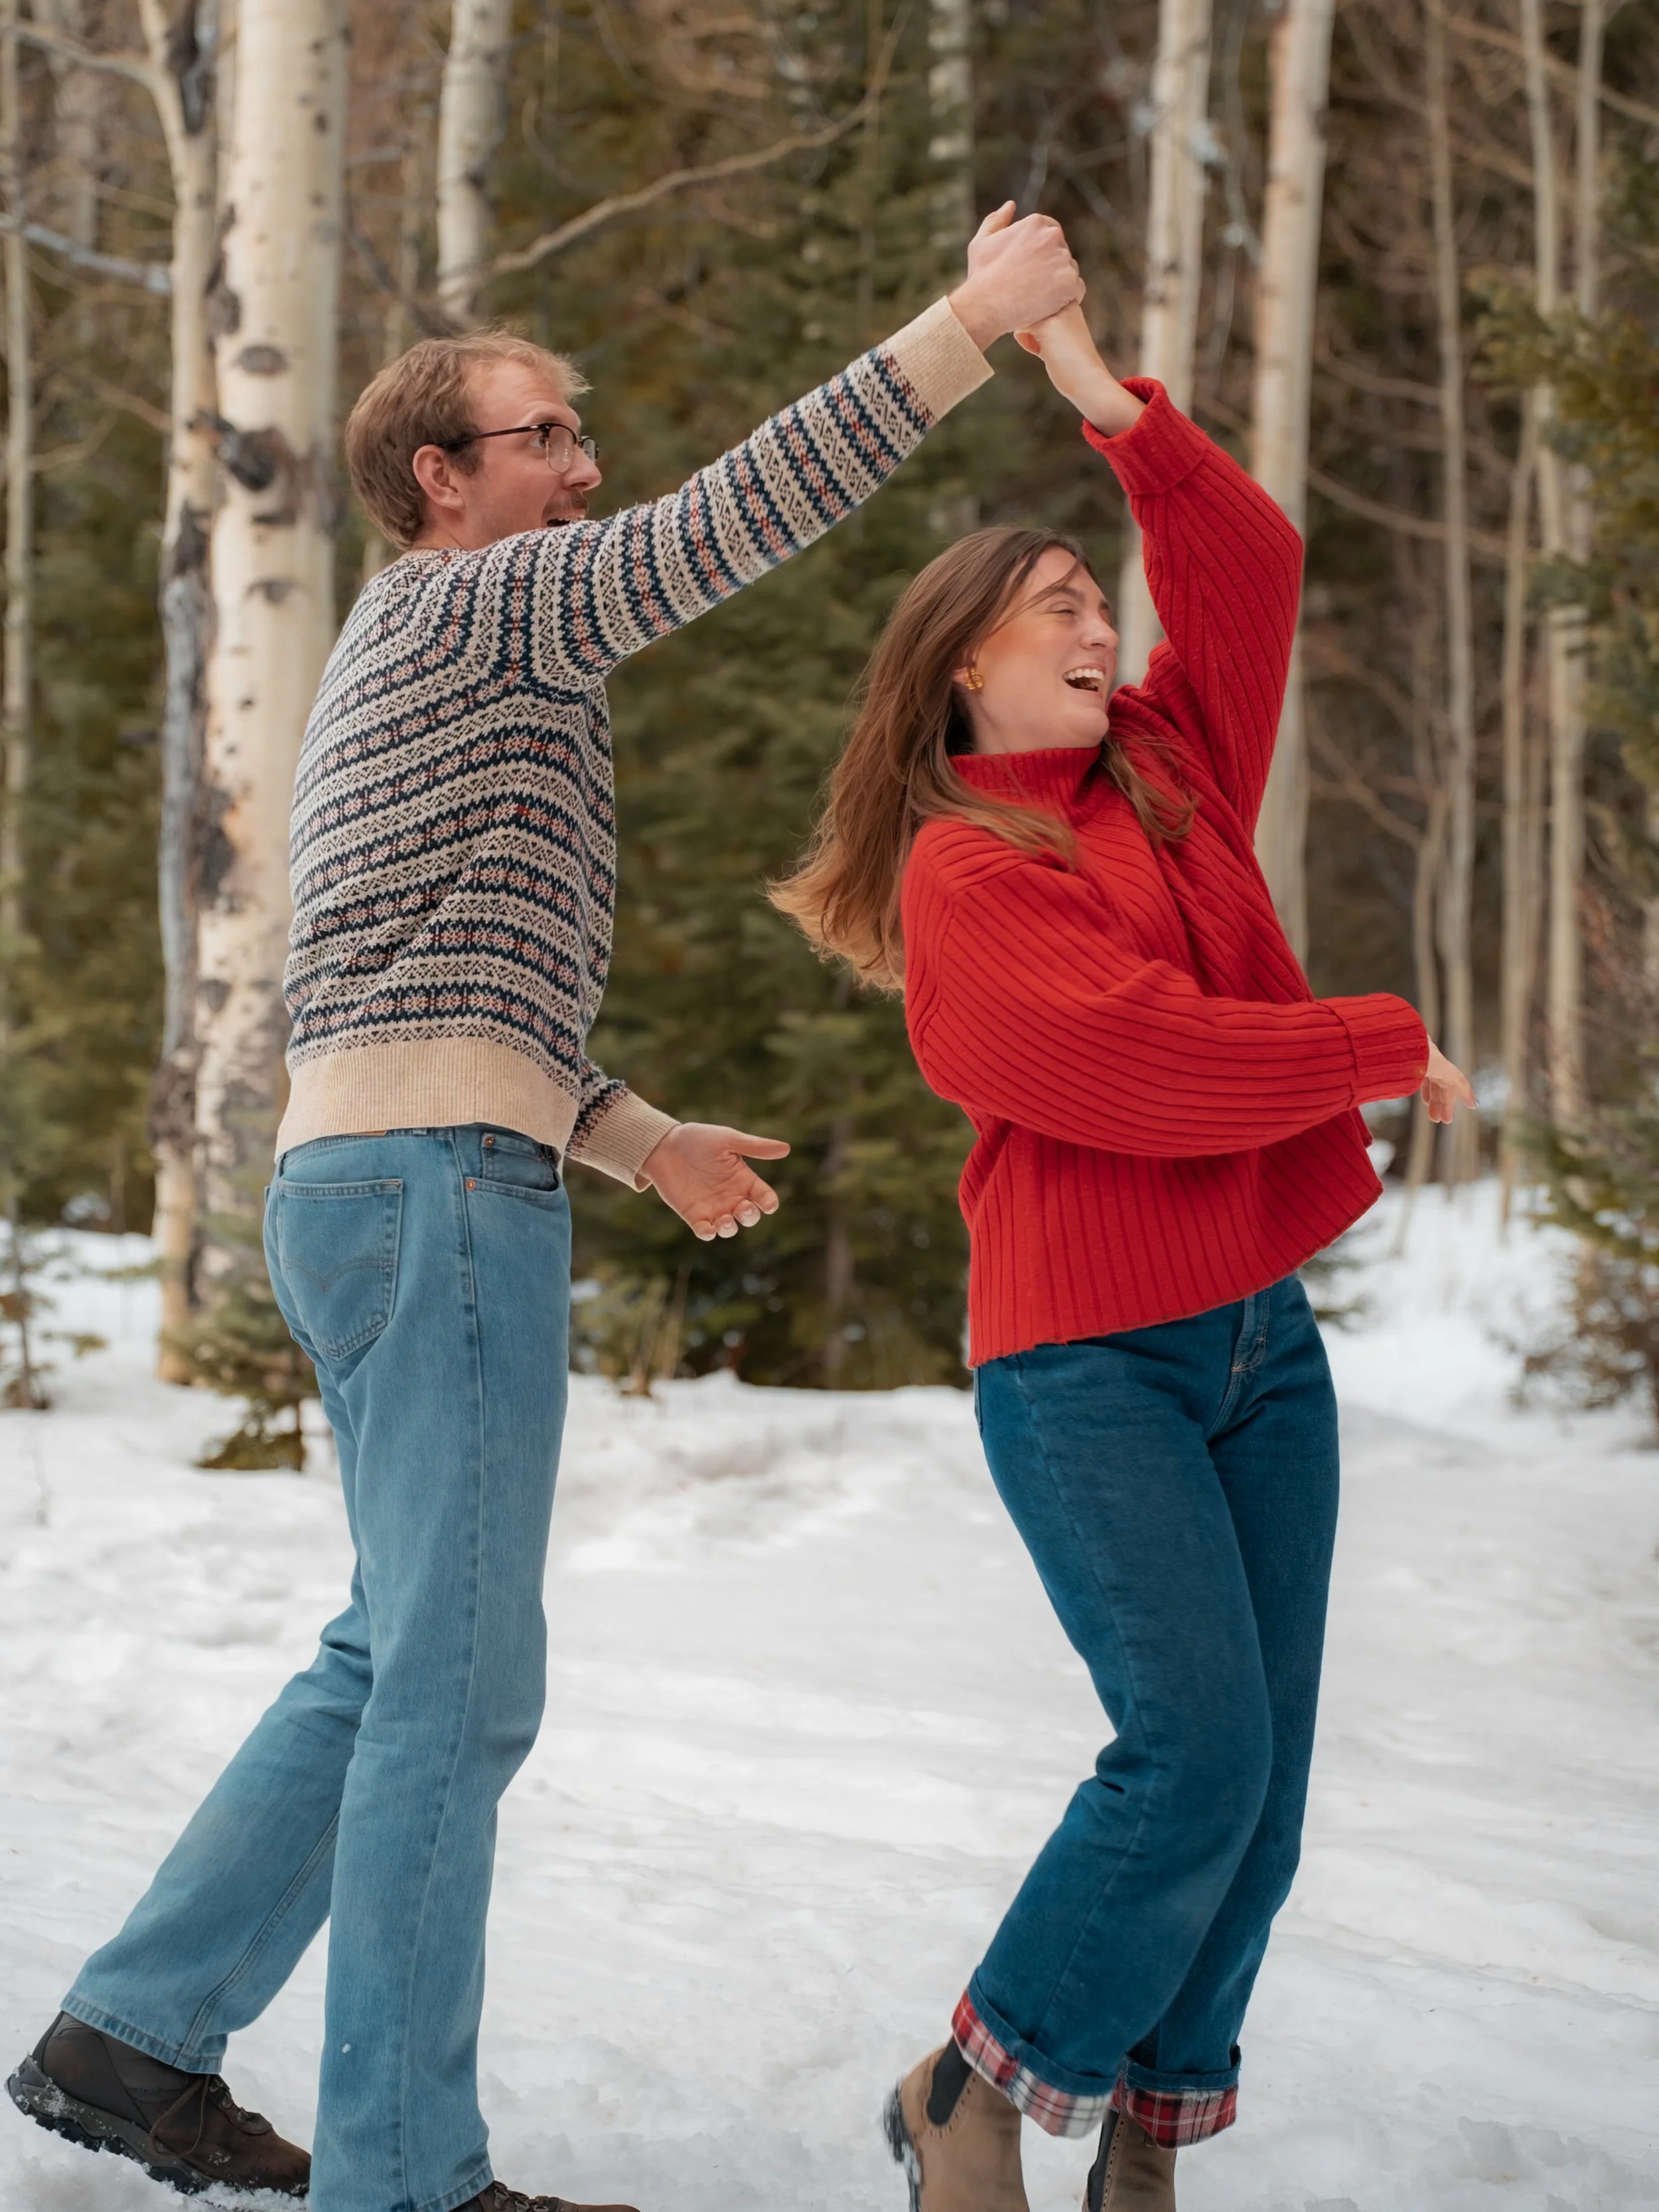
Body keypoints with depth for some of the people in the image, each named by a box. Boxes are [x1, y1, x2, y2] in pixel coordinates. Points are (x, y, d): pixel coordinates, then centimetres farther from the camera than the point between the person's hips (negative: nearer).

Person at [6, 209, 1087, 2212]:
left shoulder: (401, 677, 27)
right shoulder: (473, 603, -3)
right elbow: (740, 515, -15)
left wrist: (645, 1140, 24)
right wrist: (977, 321, -12)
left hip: (361, 1192, 10)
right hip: (443, 1192, -10)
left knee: (402, 1658, 16)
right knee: (458, 1680, -7)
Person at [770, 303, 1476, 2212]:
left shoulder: (1171, 775, 14)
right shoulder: (959, 878, -8)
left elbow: (1246, 567, 11)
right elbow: (1151, 1068, -17)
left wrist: (1107, 400, 4)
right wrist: (1381, 1047, -7)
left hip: (1263, 1339, 7)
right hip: (1088, 1361, -7)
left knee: (1257, 1775, 3)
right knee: (1197, 1742, -16)